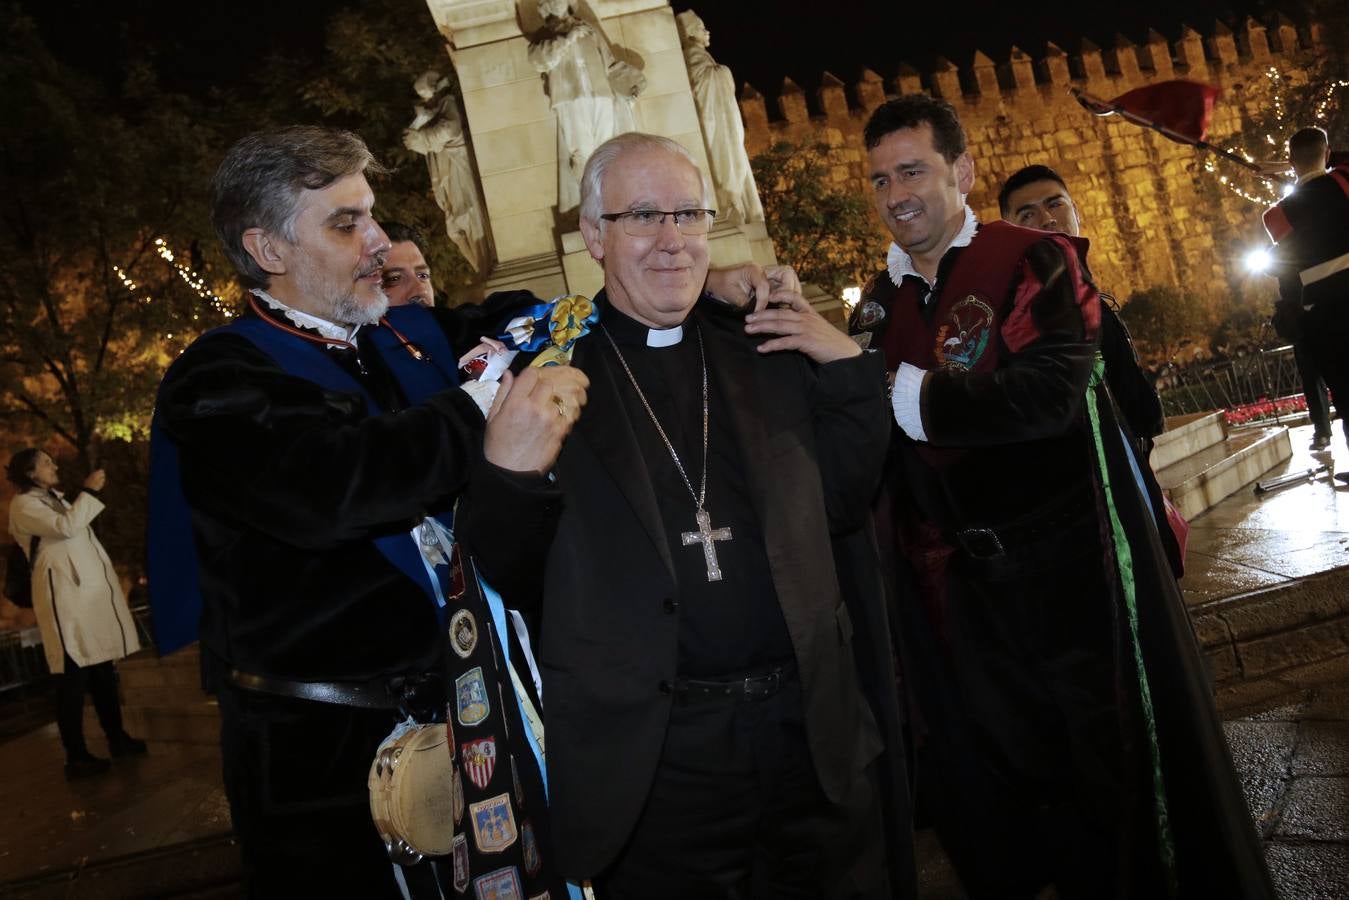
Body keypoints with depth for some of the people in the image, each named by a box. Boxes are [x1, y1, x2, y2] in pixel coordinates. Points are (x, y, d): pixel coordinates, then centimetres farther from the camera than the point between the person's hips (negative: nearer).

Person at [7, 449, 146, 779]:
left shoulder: (56, 499, 22)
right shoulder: (23, 505, -5)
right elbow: (65, 527, -20)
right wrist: (89, 491, -16)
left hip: (88, 589, 9)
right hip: (65, 593, -9)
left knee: (102, 669, 13)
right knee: (74, 676, -8)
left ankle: (116, 737, 22)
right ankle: (76, 756, -4)